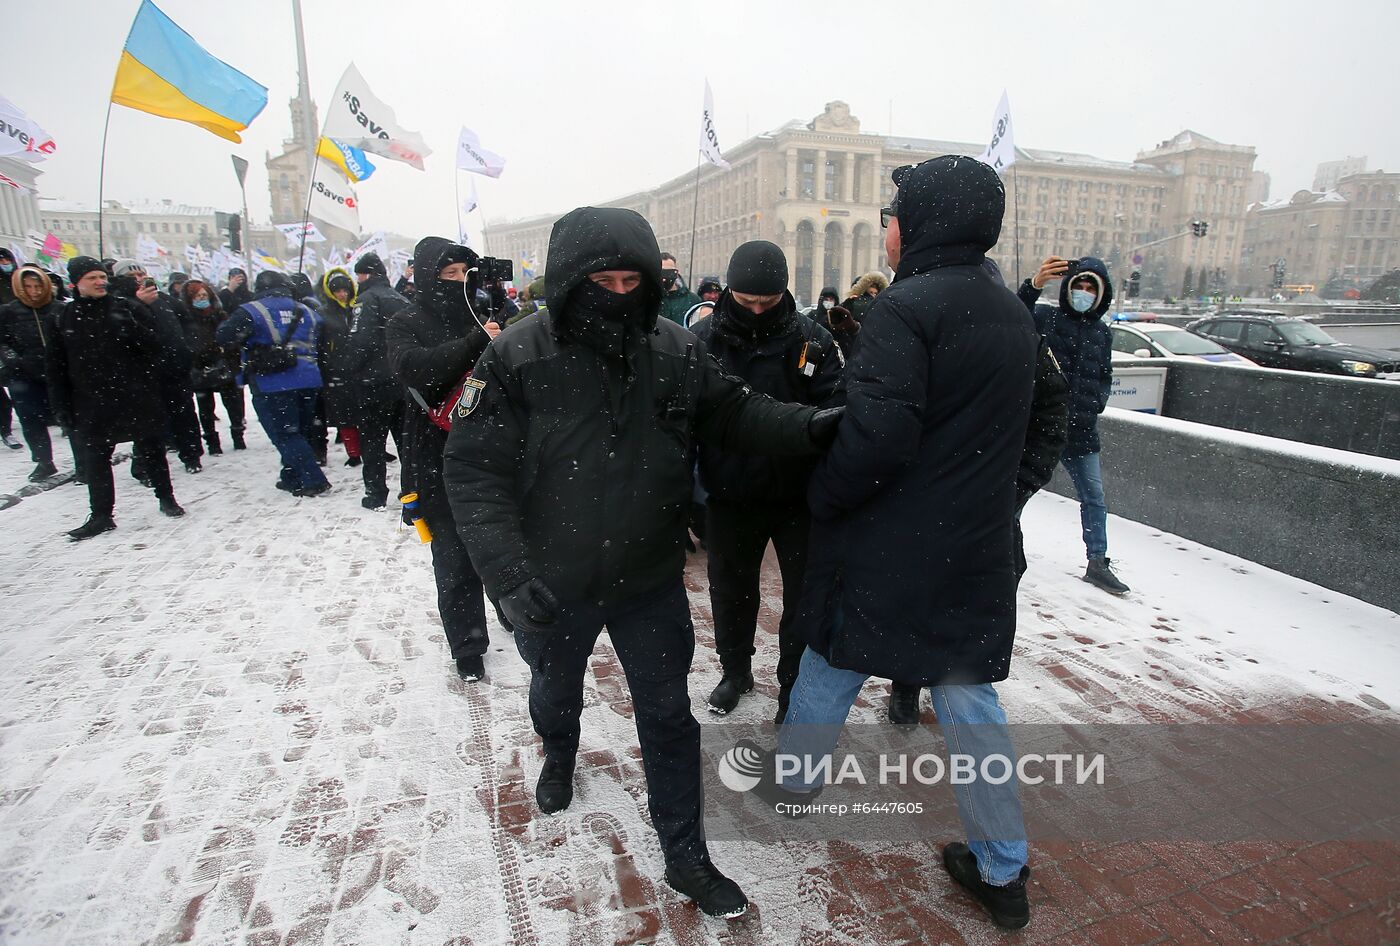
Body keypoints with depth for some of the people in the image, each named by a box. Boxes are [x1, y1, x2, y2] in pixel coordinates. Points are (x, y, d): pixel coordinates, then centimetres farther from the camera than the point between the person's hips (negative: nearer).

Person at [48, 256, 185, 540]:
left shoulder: (128, 309, 0)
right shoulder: (65, 318, 5)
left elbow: (155, 346, -5)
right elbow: (55, 366, 8)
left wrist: (132, 329, -25)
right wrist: (60, 405, 3)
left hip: (138, 397, -2)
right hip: (92, 404, 2)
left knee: (152, 451, 10)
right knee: (94, 460, 5)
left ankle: (166, 498, 26)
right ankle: (101, 516, 15)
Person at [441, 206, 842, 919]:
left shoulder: (677, 353, -10)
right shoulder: (516, 360, -18)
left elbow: (733, 413, 0)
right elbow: (475, 472, -18)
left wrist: (808, 425, -18)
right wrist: (510, 574, -28)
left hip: (651, 580, 1)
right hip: (553, 589, 0)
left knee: (667, 714, 12)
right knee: (555, 688, 28)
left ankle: (685, 856, 34)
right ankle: (559, 756, 64)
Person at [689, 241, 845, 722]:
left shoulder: (812, 339, -8)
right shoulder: (703, 338, -6)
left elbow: (835, 409, -11)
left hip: (799, 496, -1)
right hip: (729, 495, 1)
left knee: (805, 596, 12)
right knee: (730, 590, 20)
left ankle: (796, 687, 33)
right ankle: (735, 669, 45)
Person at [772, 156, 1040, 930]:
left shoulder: (905, 307, -17)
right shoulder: (1014, 316, 10)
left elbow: (878, 436, -26)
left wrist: (821, 495, -11)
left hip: (888, 547, -6)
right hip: (975, 549, 6)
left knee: (829, 669, 17)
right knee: (970, 699, 16)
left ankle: (786, 776, 40)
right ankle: (1003, 871, 27)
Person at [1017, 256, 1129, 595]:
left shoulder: (1102, 332, 12)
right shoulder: (1044, 317, -6)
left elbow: (1104, 376, 23)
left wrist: (1097, 401, 4)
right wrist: (1033, 286, -43)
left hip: (1081, 430, 6)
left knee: (1094, 497, 11)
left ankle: (1098, 563, 24)